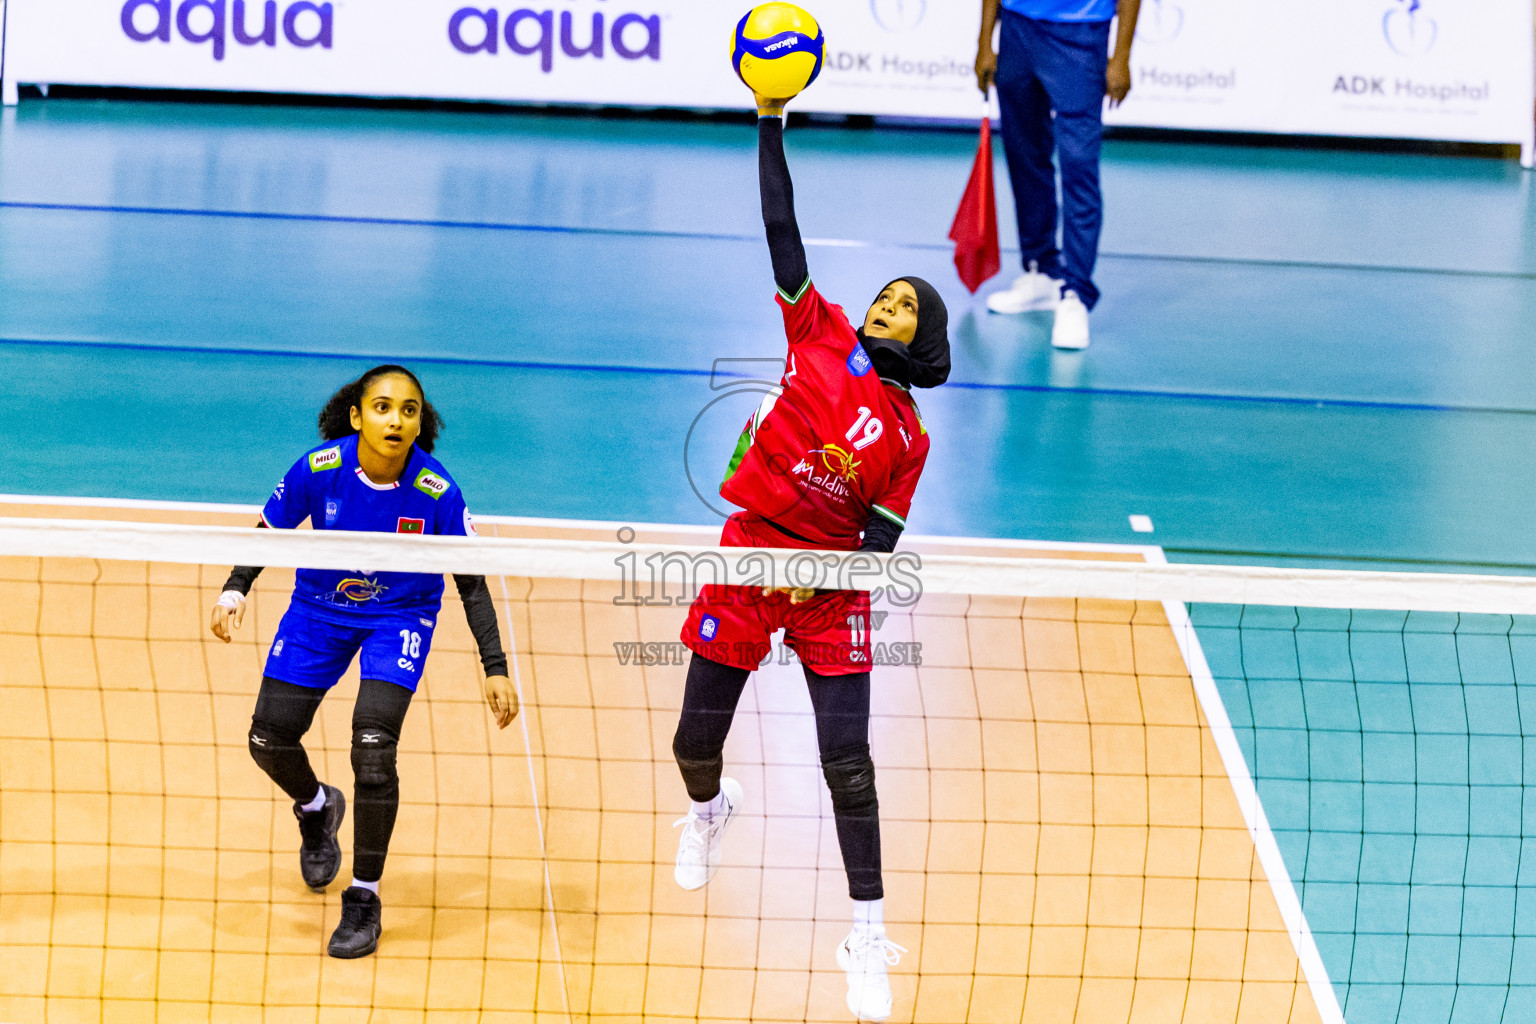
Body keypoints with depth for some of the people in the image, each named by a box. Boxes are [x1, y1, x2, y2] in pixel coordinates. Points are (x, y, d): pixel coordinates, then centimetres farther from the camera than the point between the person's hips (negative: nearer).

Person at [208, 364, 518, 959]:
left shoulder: (437, 491, -24)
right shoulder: (319, 468, -22)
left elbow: (472, 582, -13)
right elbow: (270, 530, -4)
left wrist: (495, 669, -18)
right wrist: (235, 589, -20)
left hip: (400, 617, -2)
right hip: (320, 607, 3)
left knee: (372, 748, -21)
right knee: (270, 739, -1)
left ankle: (365, 899, -3)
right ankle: (316, 809, 38)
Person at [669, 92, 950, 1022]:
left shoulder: (910, 437, 3)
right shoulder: (821, 335, 3)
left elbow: (880, 539, 2)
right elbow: (781, 229, -1)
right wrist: (770, 124, -6)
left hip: (832, 586, -1)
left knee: (848, 763, -8)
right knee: (695, 744, 6)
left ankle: (869, 939, 3)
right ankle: (711, 807, 45)